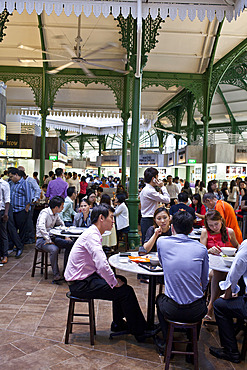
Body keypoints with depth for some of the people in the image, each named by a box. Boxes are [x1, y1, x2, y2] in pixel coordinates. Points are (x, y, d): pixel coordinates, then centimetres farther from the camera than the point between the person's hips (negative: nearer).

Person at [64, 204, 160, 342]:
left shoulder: (94, 234, 10)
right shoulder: (92, 235, -21)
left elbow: (100, 262, 16)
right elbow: (102, 265, -32)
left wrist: (115, 279, 5)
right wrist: (114, 283, -17)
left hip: (85, 277, 10)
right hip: (80, 284, -10)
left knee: (121, 280, 16)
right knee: (126, 291, -11)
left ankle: (118, 323, 26)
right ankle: (140, 332, 3)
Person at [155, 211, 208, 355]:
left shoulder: (162, 242, -6)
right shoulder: (201, 248, -3)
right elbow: (204, 283, 8)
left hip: (172, 310, 0)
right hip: (196, 312, 1)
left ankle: (166, 343, 34)